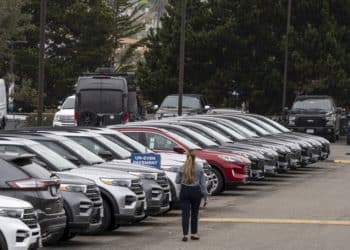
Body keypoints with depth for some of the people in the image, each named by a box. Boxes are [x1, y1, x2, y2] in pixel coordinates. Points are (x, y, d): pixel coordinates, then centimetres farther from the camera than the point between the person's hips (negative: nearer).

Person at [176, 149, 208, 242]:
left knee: (185, 213, 1)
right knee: (194, 213, 13)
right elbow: (203, 183, -4)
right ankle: (194, 234, 18)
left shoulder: (182, 168, -3)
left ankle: (185, 235, -6)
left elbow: (177, 181, 1)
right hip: (196, 191, 0)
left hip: (184, 191, 0)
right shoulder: (199, 168, -5)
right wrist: (205, 196, 1)